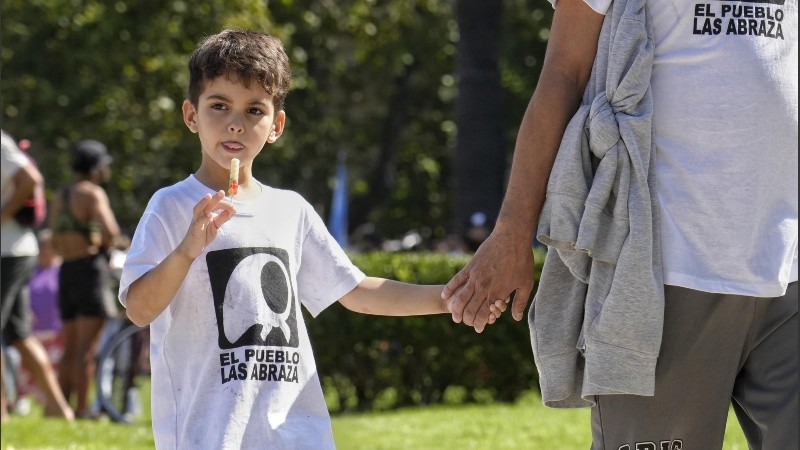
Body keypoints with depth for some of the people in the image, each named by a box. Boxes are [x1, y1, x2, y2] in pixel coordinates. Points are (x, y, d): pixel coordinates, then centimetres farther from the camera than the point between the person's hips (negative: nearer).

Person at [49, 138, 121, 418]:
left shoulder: (59, 198, 16)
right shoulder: (92, 193, -8)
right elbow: (110, 231, -22)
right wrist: (107, 243, -2)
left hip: (66, 270, 8)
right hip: (91, 268, -8)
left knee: (71, 348, 12)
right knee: (87, 347, -8)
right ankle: (82, 408, -11)